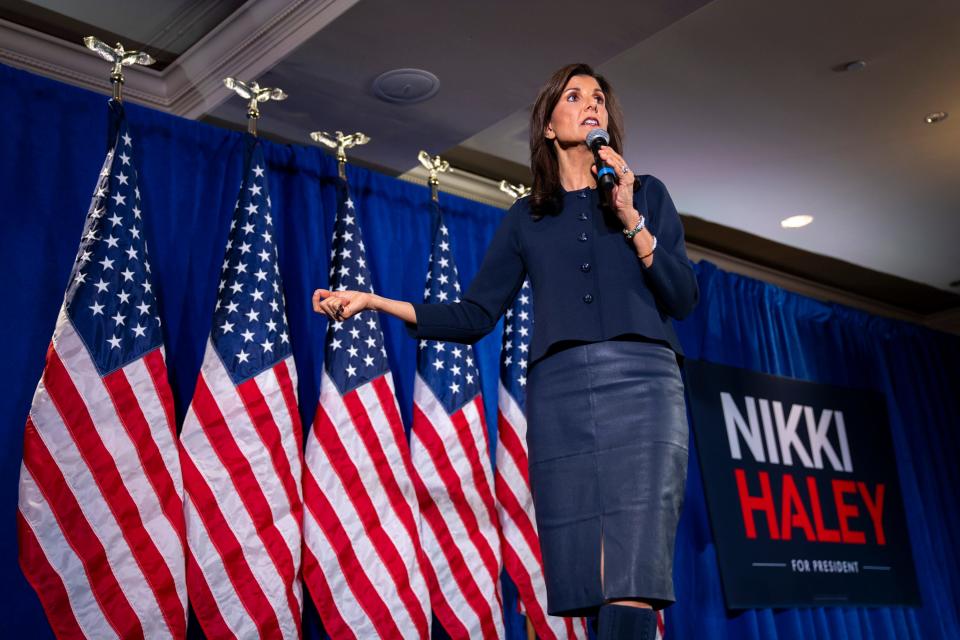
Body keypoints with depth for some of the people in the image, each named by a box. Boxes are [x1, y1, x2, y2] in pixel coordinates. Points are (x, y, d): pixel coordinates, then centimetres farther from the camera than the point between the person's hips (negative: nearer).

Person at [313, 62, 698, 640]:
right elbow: (475, 316, 13)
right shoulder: (526, 218, 19)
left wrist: (631, 220, -4)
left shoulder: (646, 193, 17)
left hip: (640, 382, -1)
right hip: (558, 390, 2)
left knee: (632, 581, -15)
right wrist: (374, 301, 6)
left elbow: (684, 298, 7)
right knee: (586, 585, -3)